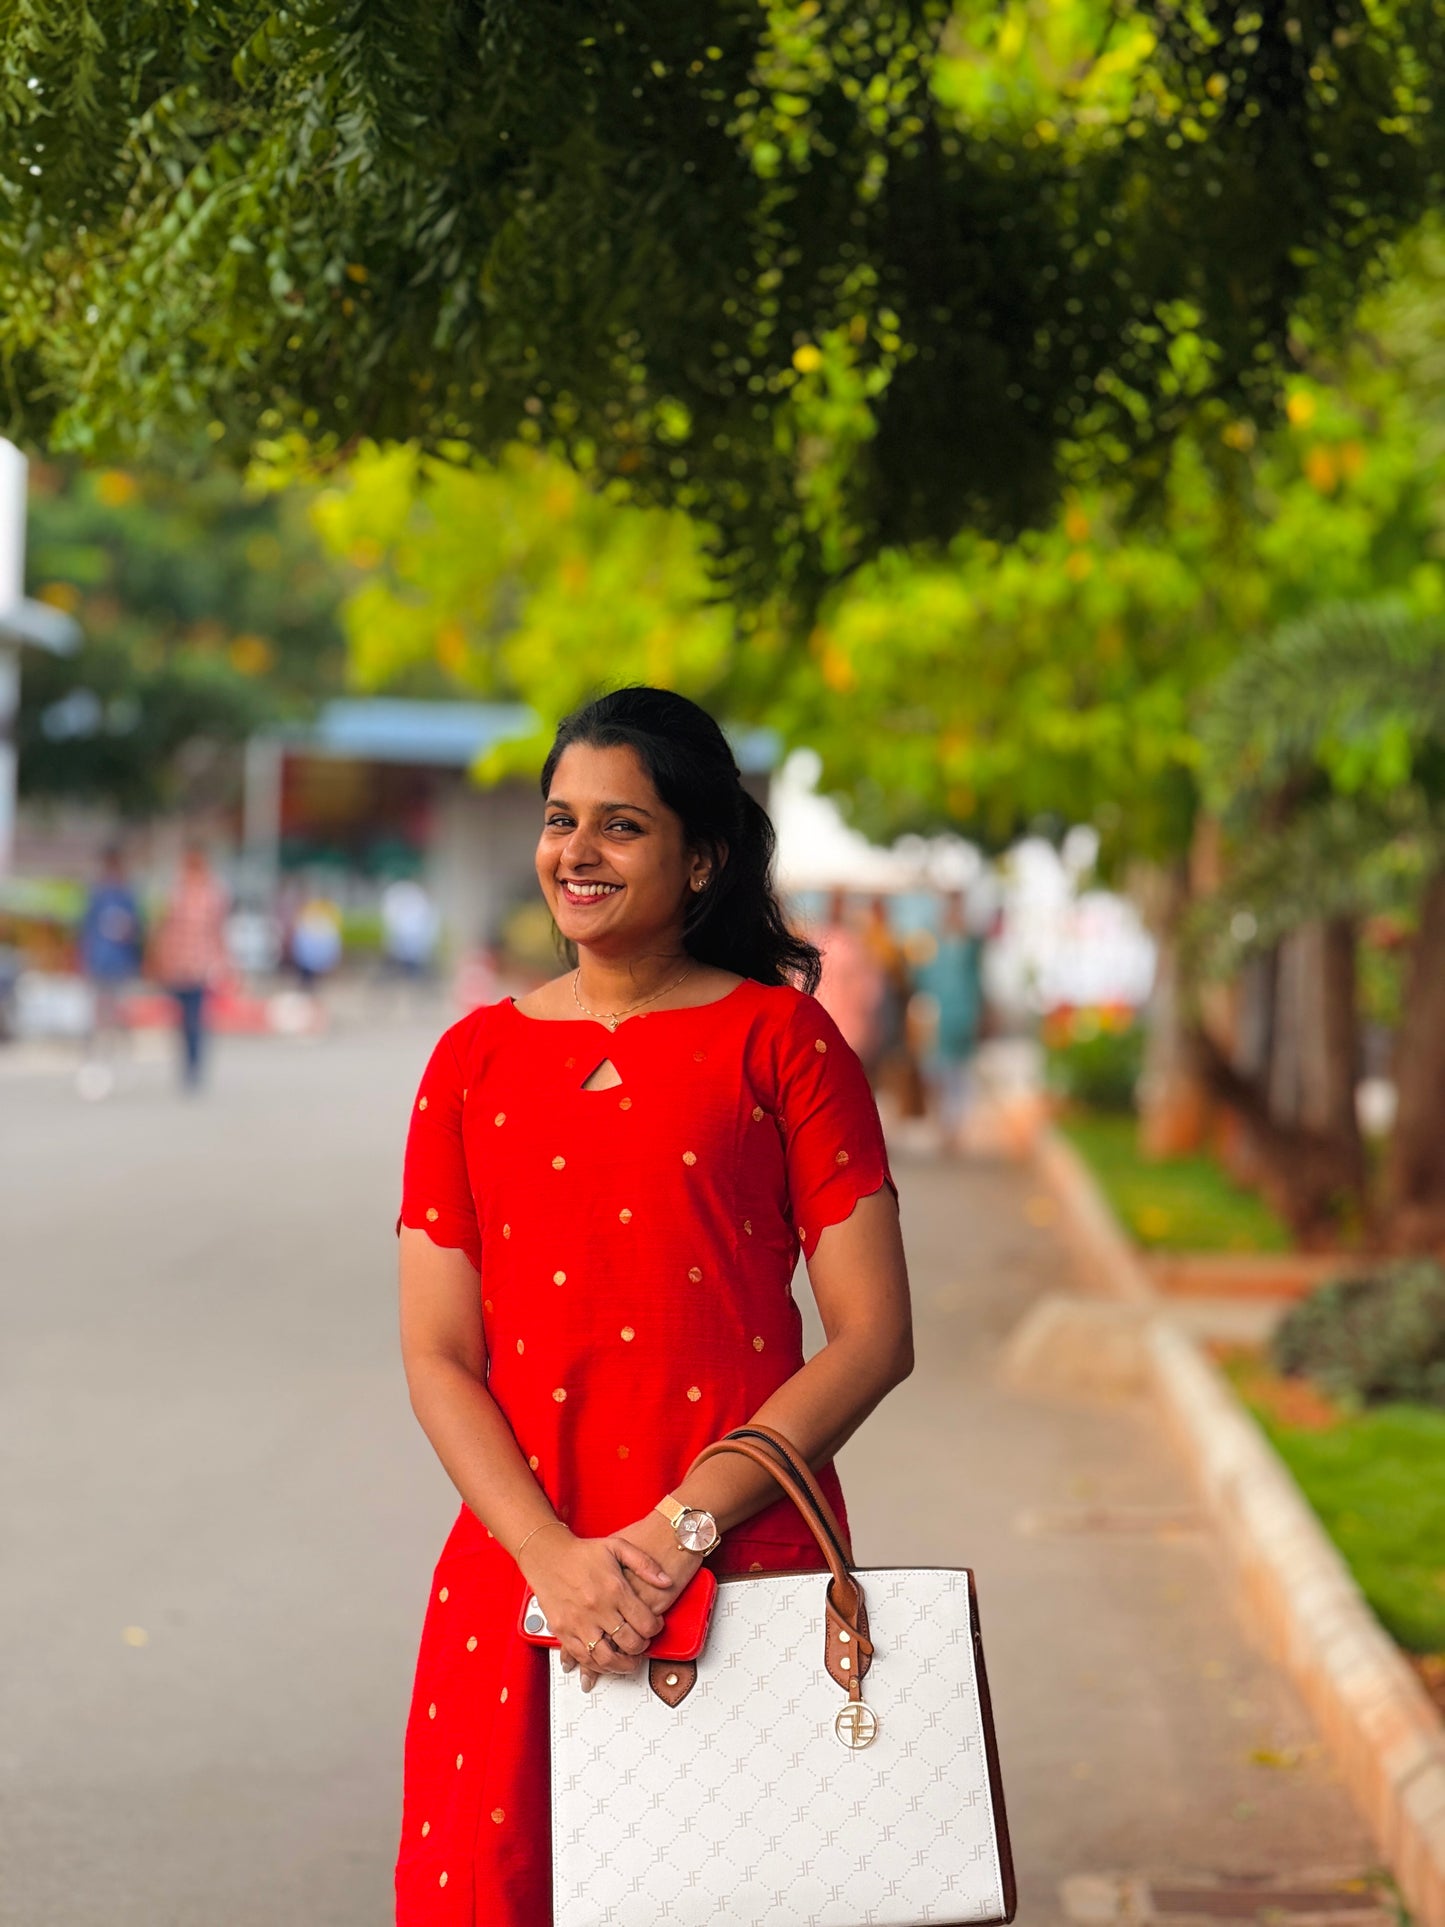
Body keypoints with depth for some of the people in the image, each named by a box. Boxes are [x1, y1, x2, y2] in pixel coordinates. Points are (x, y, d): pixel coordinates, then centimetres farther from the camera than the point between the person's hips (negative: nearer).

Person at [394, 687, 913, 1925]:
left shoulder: (778, 1037, 2)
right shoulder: (476, 1058, 10)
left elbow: (874, 1337, -4)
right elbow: (439, 1357, 4)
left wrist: (687, 1524, -12)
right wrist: (554, 1554, -11)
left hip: (745, 1574, -2)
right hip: (522, 1576, 2)